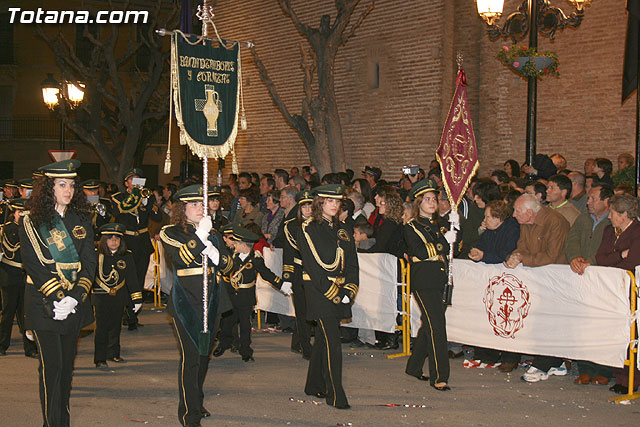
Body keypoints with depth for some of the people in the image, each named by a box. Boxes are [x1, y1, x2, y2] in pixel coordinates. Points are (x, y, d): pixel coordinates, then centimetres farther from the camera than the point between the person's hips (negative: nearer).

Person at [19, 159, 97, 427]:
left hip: (75, 302, 4)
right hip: (44, 302, -3)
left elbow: (89, 261, 2)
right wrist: (56, 299, -18)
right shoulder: (32, 222, -2)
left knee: (67, 362, 10)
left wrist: (75, 297, -12)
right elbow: (34, 265, -9)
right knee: (51, 364, -6)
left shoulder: (81, 219, 8)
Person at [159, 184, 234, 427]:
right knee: (190, 356, -8)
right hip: (185, 302, -6)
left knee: (205, 352, 15)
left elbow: (228, 265, 6)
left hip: (210, 300, 6)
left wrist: (216, 256, -14)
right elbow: (180, 257, -21)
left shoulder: (212, 233, 13)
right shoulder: (170, 233, -3)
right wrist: (199, 237, -29)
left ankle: (197, 403, 32)